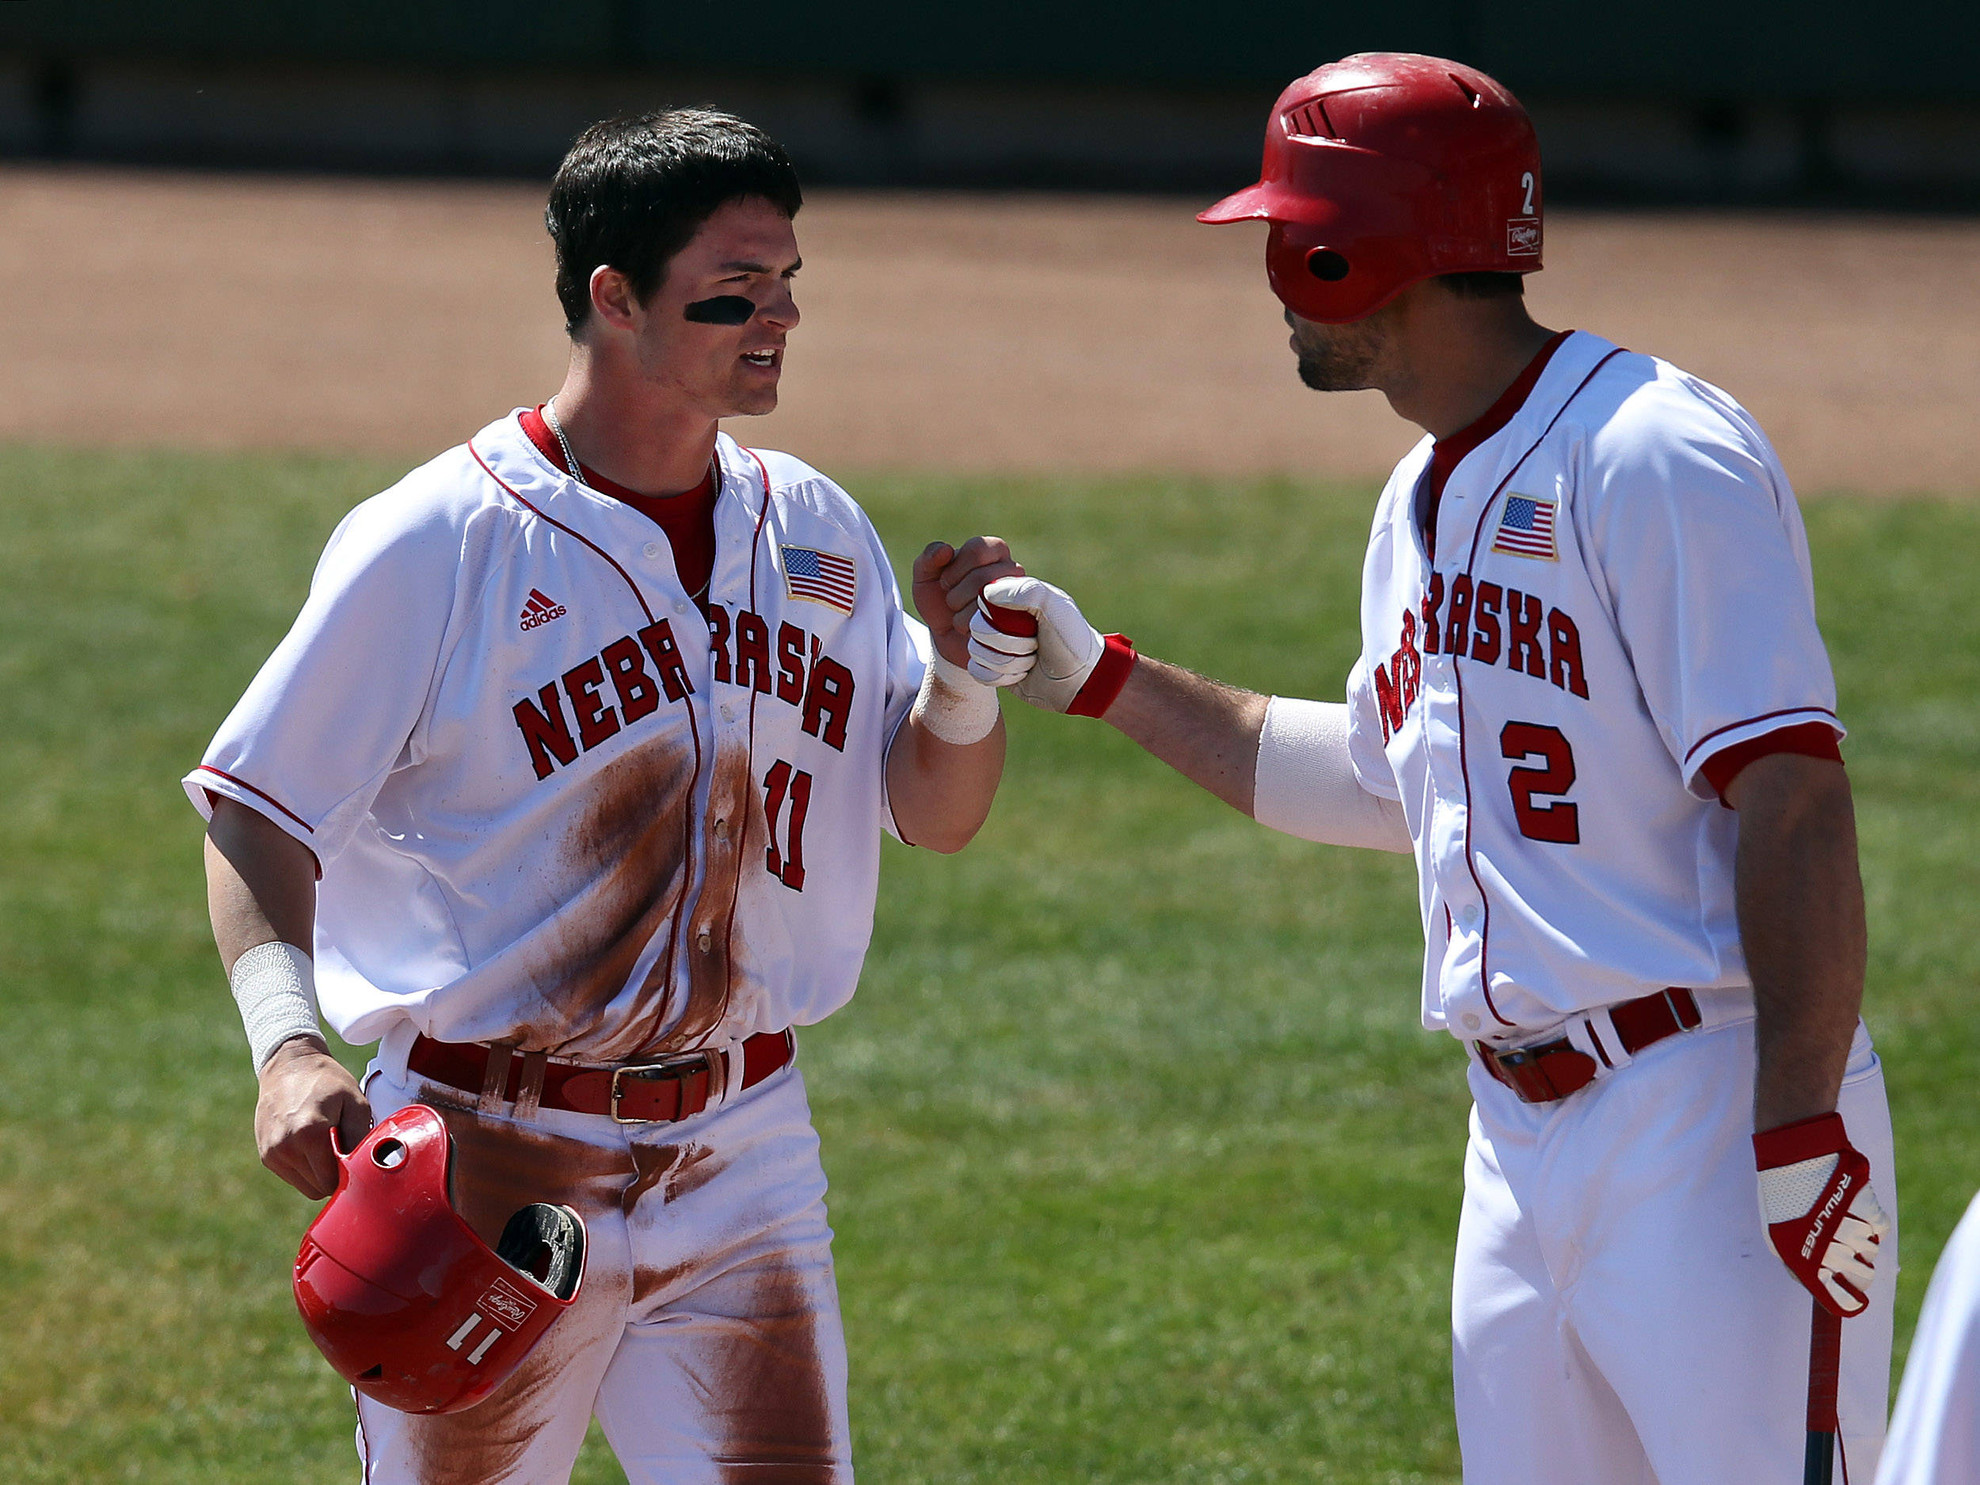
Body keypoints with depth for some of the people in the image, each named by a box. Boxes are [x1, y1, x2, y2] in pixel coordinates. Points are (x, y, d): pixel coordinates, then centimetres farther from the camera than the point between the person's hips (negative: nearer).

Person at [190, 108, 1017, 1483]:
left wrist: (964, 664, -10)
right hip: (485, 1161, -4)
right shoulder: (436, 543, -9)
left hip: (741, 1157, 4)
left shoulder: (817, 534, 8)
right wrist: (287, 1045, -25)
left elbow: (938, 813, 11)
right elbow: (259, 815, -9)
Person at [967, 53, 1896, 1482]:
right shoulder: (1426, 501, 16)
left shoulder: (1654, 460, -14)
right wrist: (1100, 677, 28)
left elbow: (1795, 800, -20)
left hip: (1708, 1123, -9)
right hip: (1523, 1138, 9)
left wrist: (1805, 1138, -25)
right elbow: (1377, 778, 32)